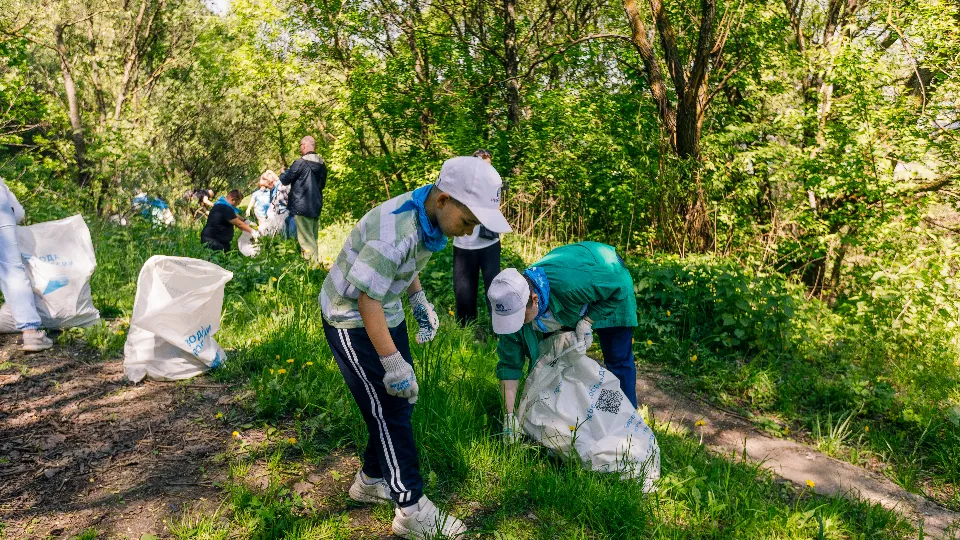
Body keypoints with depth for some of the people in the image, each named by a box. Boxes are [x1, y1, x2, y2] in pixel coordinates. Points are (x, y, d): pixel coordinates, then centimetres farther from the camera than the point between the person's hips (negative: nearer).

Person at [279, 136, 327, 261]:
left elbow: (285, 180, -3)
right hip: (316, 207, 7)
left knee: (306, 240, -5)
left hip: (301, 207, -7)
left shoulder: (300, 163, -13)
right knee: (313, 239, 12)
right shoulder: (322, 165, 8)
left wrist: (284, 172, 18)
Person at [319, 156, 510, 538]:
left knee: (400, 401, 15)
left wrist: (420, 302, 6)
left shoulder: (429, 216, -6)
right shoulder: (397, 231, -34)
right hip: (354, 322, -9)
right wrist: (393, 363, -25)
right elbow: (367, 300, -30)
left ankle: (371, 480, 34)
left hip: (386, 314, 9)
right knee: (389, 410, -2)